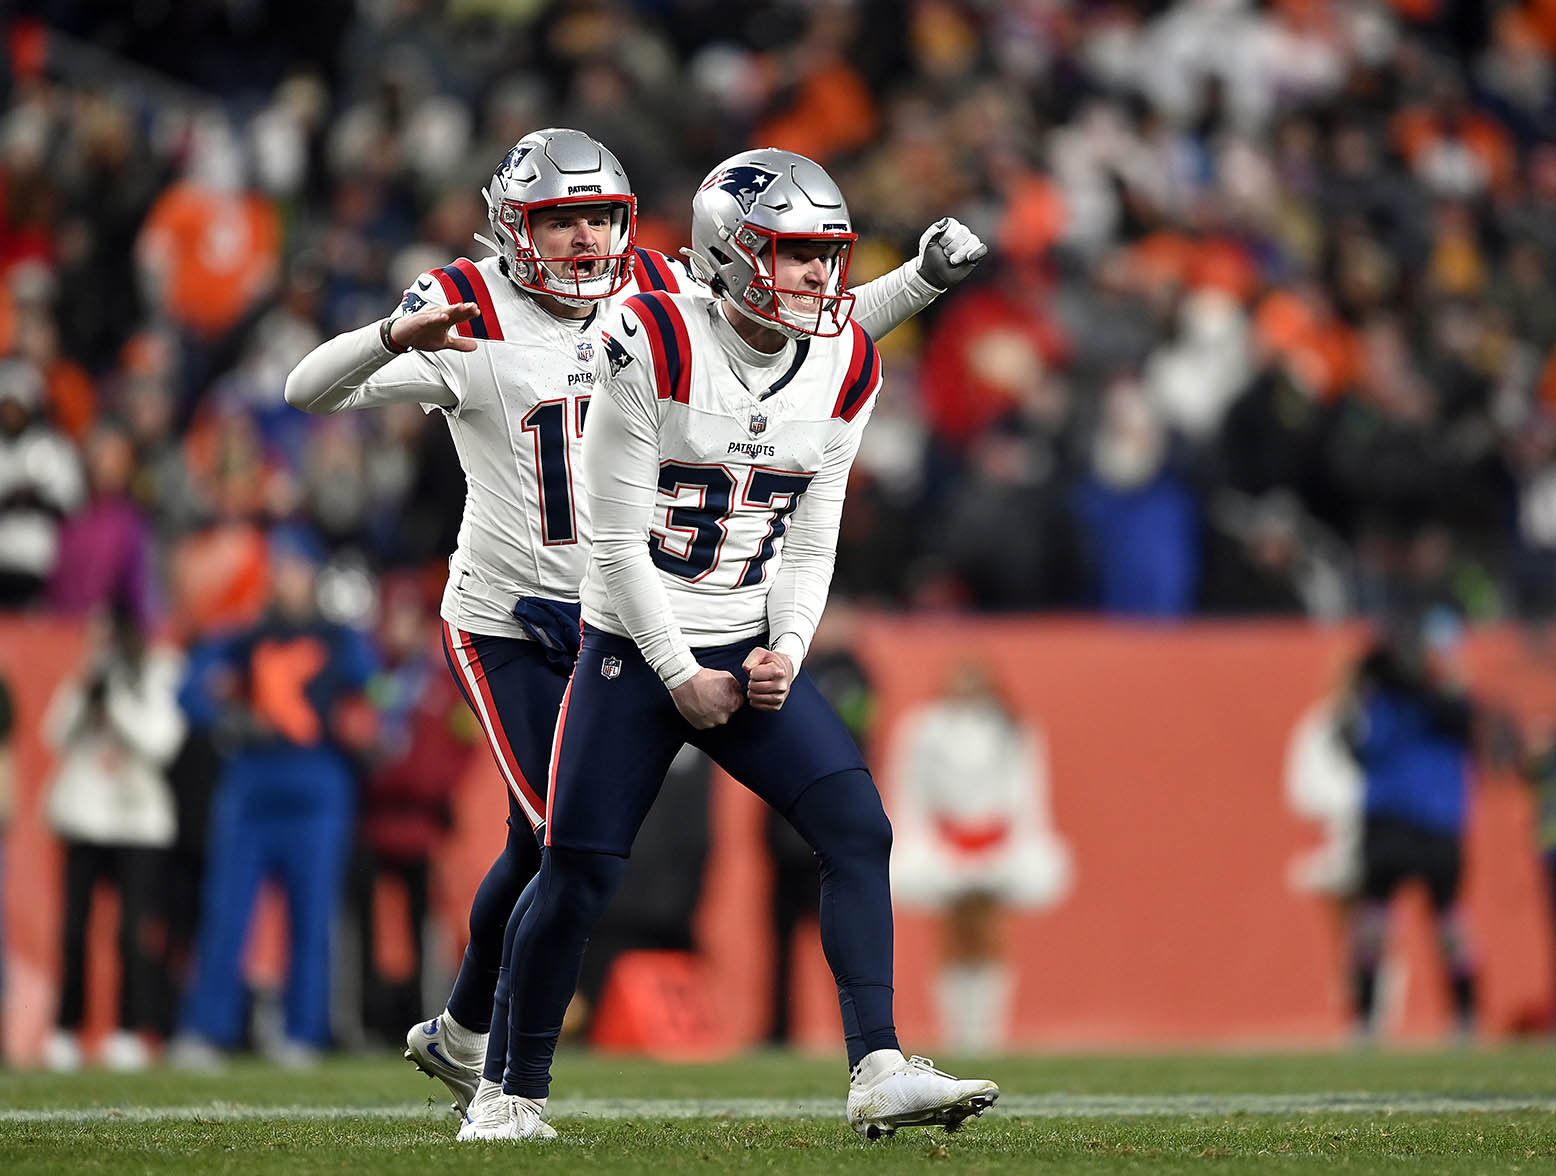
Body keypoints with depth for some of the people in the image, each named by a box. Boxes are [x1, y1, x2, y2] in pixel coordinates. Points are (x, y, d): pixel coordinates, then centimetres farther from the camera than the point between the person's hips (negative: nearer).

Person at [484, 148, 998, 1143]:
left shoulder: (846, 372, 0)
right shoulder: (654, 347, -17)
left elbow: (810, 545, 8)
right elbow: (617, 541, -14)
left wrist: (785, 654, -8)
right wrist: (680, 677, -13)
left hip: (750, 657, 4)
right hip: (634, 650, -4)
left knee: (858, 830, -13)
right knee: (577, 880, -5)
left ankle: (879, 1072, -16)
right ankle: (519, 1092, 14)